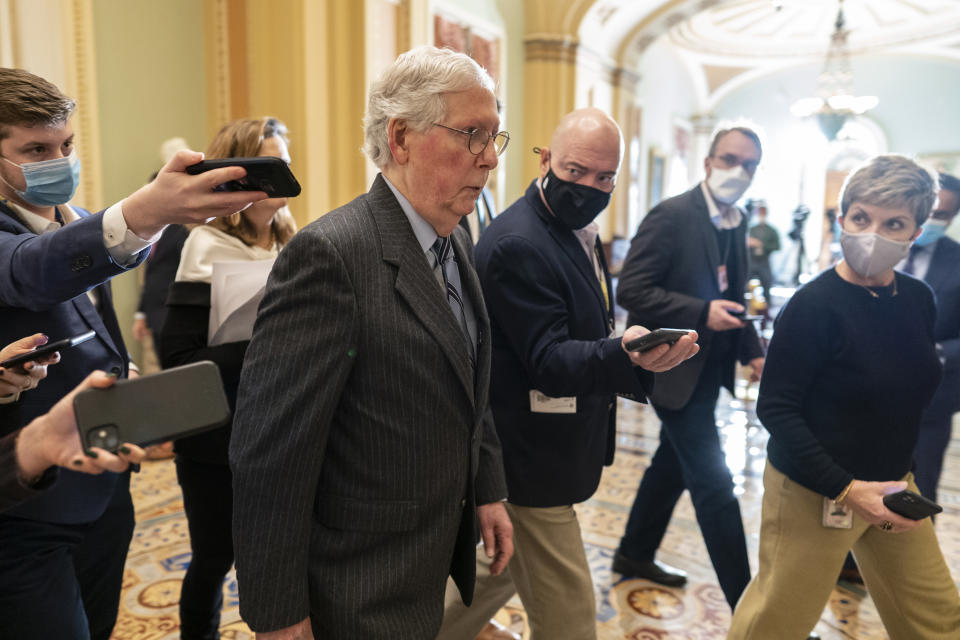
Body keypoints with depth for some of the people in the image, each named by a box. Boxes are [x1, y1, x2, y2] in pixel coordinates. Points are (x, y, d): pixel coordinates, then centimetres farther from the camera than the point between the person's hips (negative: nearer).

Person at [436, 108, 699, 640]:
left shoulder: (577, 230, 10)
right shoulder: (519, 243, -21)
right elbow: (548, 360, -26)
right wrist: (625, 355, -41)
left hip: (545, 451, 10)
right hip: (529, 459, -10)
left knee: (501, 571, 26)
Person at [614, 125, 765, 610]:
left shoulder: (736, 224, 9)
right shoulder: (672, 215, -16)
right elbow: (630, 290, -21)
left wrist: (752, 352, 5)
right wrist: (702, 313, -27)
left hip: (708, 367, 9)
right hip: (674, 366, -9)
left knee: (674, 463, 20)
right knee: (714, 483, -5)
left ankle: (635, 554, 39)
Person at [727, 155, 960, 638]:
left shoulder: (918, 300, 1)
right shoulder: (814, 305, -20)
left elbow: (906, 395, 13)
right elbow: (775, 408, -20)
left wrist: (899, 475, 8)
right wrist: (846, 489, -24)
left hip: (891, 485, 7)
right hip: (813, 490, -7)